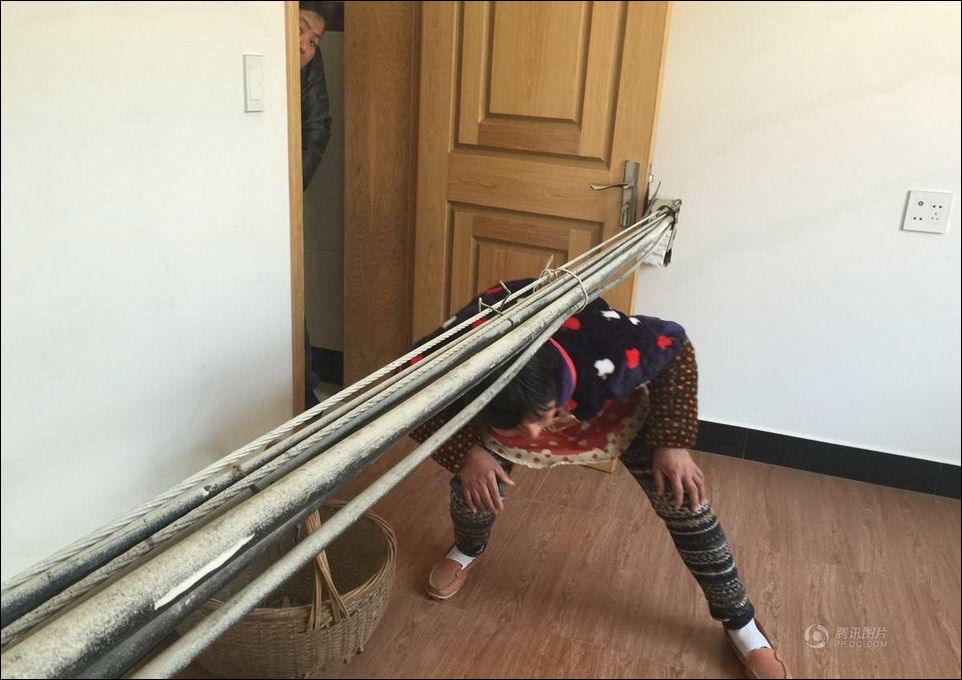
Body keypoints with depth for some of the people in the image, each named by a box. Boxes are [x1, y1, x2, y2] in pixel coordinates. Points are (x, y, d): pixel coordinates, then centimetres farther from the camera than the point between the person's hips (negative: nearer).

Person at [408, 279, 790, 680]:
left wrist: (673, 442, -26)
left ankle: (740, 623, 18)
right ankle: (469, 551, 34)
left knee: (682, 498, -4)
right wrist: (465, 452, -32)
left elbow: (677, 346, -24)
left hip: (608, 399, -1)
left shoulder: (603, 350, -45)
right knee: (473, 486, -6)